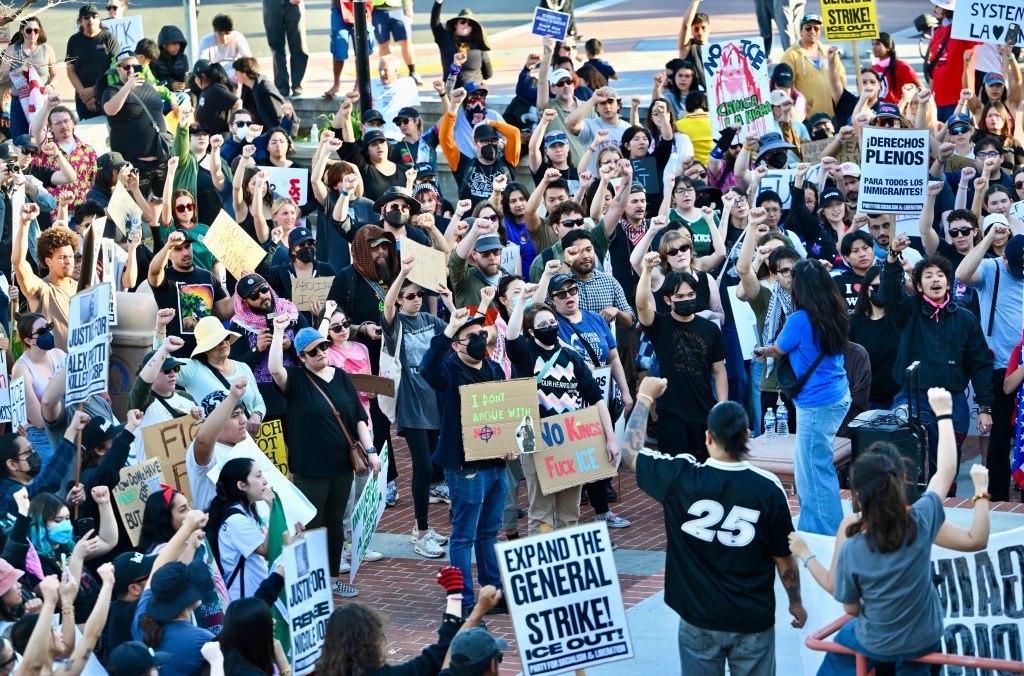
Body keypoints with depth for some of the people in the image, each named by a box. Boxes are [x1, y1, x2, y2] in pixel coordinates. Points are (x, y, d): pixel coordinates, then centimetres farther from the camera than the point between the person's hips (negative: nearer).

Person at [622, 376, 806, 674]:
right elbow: (784, 558, -4)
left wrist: (645, 398, 15)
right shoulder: (768, 488, -15)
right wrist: (796, 602, 13)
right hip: (753, 621, -1)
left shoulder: (681, 479, -14)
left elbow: (630, 451, 3)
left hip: (698, 618, 1)